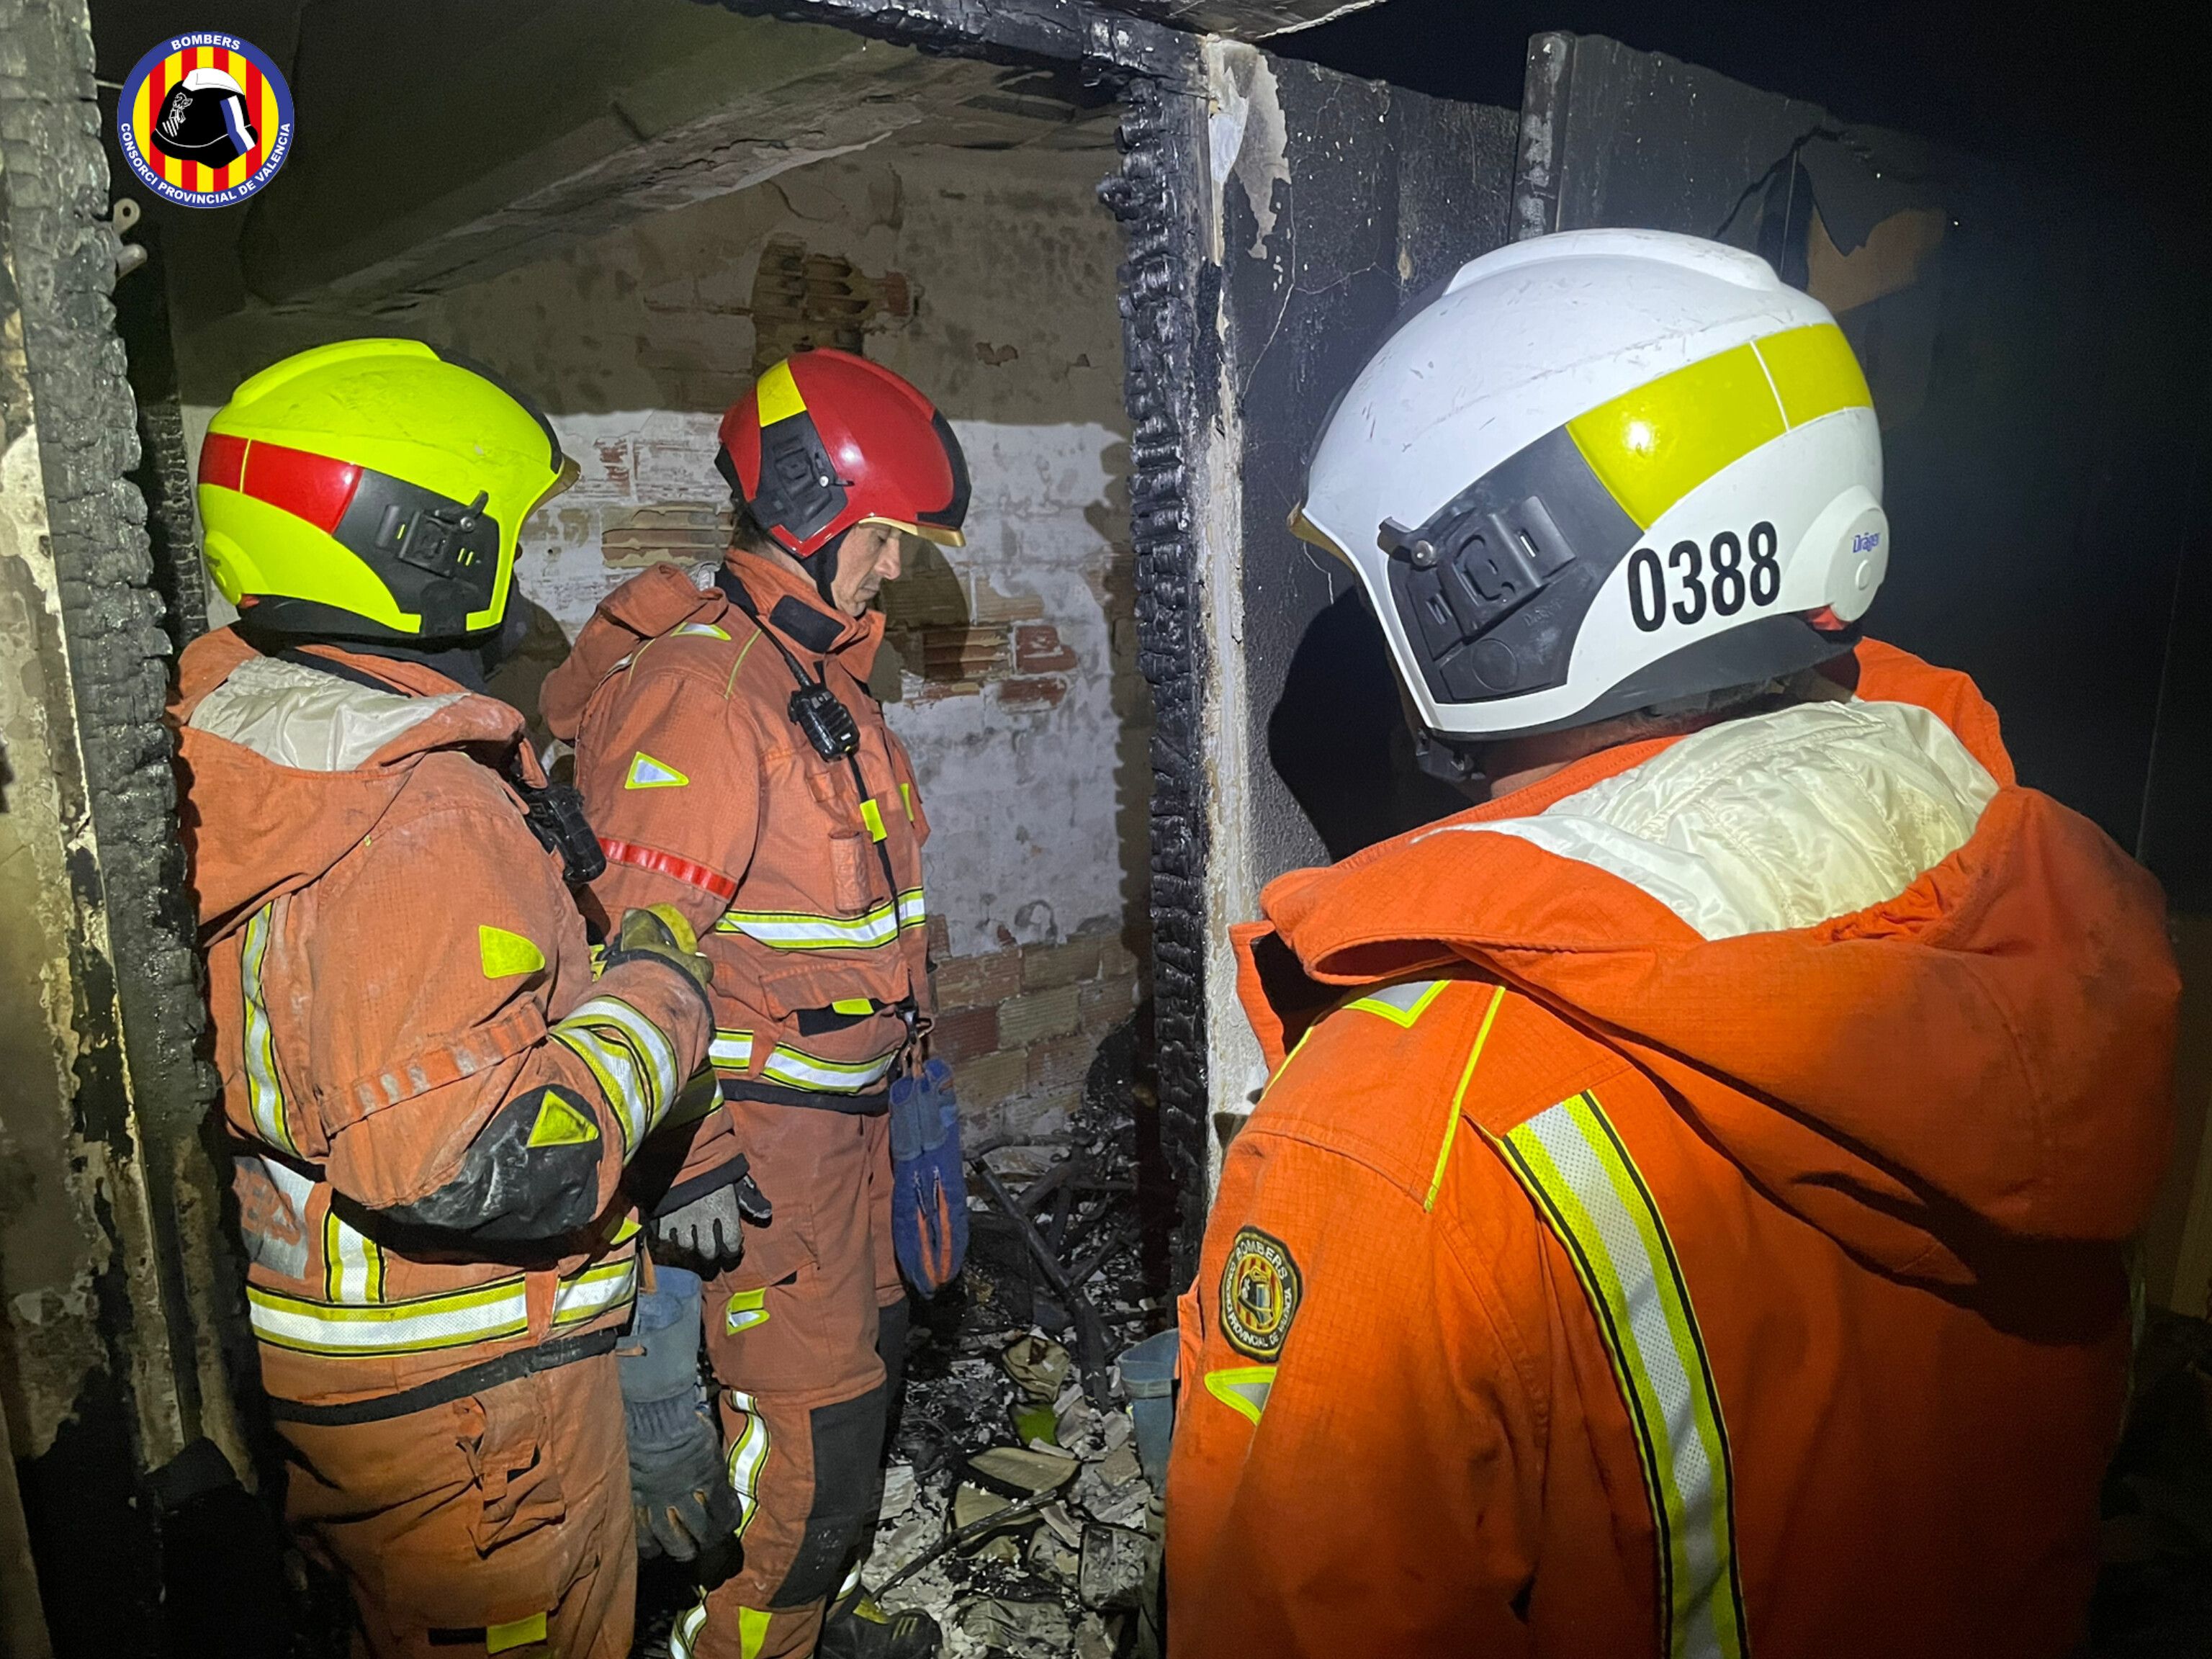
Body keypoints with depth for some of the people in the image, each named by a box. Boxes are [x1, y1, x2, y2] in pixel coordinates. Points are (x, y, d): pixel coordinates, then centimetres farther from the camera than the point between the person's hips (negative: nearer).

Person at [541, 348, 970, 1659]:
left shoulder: (817, 670, 11)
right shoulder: (703, 690, -21)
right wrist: (688, 1163, -23)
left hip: (845, 1109, 10)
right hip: (762, 1129, -10)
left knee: (865, 1357, 23)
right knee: (811, 1425, 0)